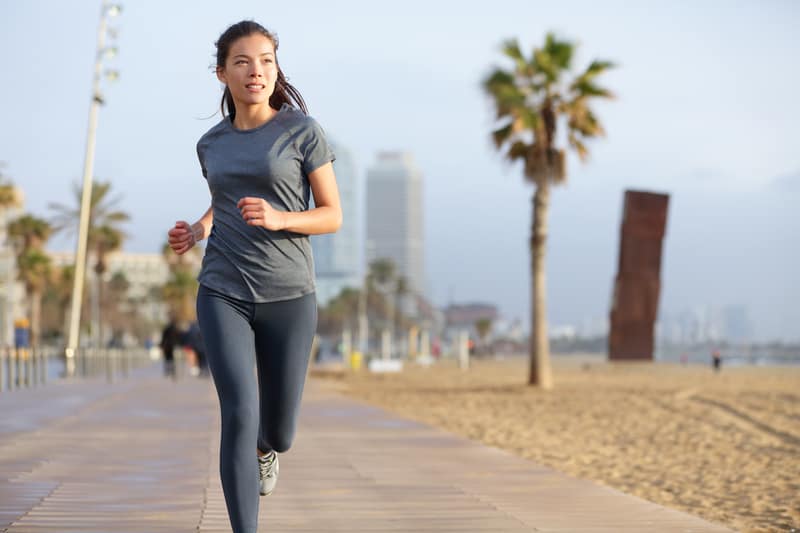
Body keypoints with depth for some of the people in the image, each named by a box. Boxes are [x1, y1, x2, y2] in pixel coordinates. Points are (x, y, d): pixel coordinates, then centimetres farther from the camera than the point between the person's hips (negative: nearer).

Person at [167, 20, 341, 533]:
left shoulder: (303, 131, -2)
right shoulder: (212, 144, 9)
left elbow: (333, 216, -1)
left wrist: (276, 218, -19)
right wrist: (198, 230, 5)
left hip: (288, 297, -1)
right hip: (223, 296, 1)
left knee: (277, 432, 9)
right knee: (239, 415, -16)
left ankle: (266, 448, 47)